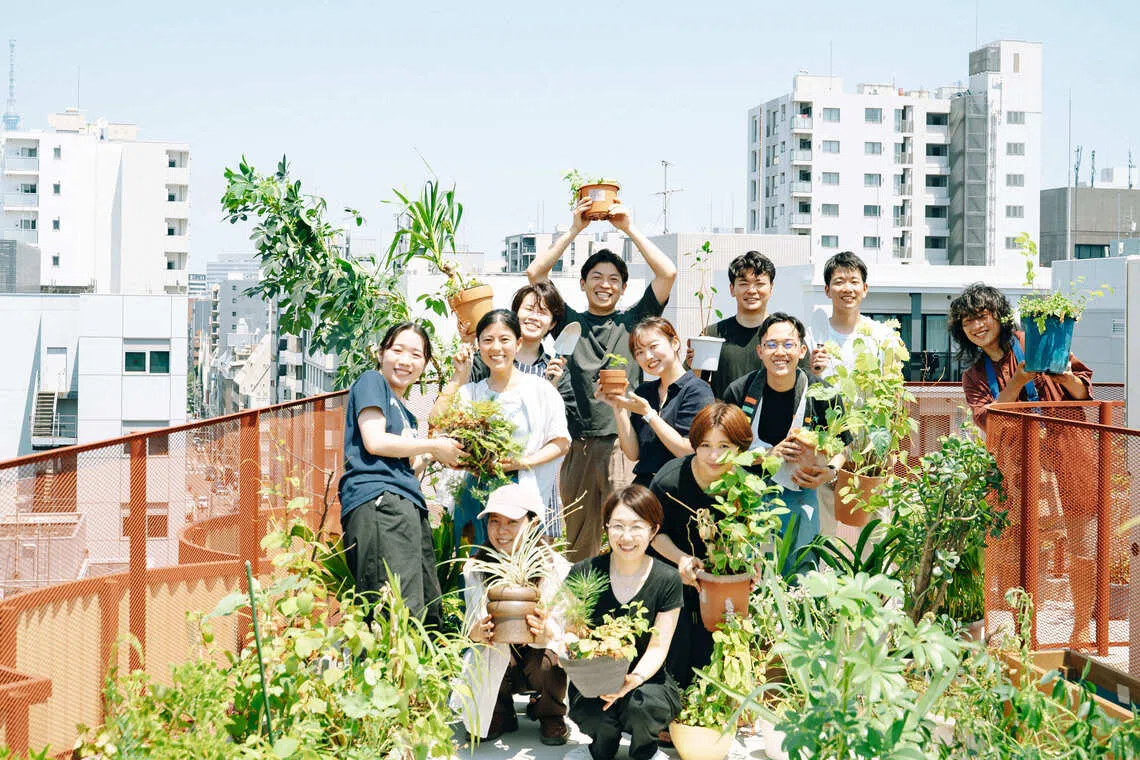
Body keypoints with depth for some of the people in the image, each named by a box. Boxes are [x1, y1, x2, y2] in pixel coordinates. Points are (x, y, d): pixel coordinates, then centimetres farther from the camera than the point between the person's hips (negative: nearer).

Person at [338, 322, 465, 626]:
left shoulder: (406, 414, 31)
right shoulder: (372, 382, 8)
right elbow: (375, 442, -7)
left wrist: (429, 456, 12)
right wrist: (432, 445, 2)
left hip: (409, 508, 10)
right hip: (378, 501, -10)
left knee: (430, 617, 2)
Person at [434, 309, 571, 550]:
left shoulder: (540, 389, 2)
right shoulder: (472, 391, 11)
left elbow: (561, 442, 1)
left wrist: (523, 462, -13)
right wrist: (458, 376, -3)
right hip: (478, 495, 3)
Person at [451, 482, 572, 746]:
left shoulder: (555, 567, -16)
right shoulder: (475, 569, -9)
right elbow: (473, 628, -12)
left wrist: (545, 635, -45)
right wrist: (475, 633, -39)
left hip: (540, 654, -1)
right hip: (495, 670, 1)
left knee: (546, 661, -34)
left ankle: (550, 714, 2)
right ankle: (498, 714, 1)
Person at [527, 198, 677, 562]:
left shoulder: (633, 322, 10)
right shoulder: (570, 322, 13)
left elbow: (667, 273, 2)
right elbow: (535, 273, 7)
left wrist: (629, 227, 3)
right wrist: (574, 229, 5)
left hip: (624, 446, -2)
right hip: (578, 447, 2)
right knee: (579, 544, 7)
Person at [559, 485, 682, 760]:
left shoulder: (667, 580, -7)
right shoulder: (584, 573, -6)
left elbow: (658, 647, -8)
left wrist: (635, 679, -28)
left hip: (647, 678, 0)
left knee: (641, 703, -34)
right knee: (597, 718, -31)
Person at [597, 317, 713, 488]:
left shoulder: (697, 390, -3)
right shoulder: (643, 392, 13)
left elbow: (689, 451, -11)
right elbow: (633, 453, 10)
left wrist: (647, 412, -9)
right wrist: (619, 408, 0)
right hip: (643, 485, 5)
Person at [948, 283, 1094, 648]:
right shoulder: (974, 375, 11)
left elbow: (1084, 393, 6)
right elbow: (987, 421, -6)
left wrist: (1064, 375, -15)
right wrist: (1019, 380, -14)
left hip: (1068, 451, -2)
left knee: (1082, 547, -1)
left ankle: (1081, 632, 11)